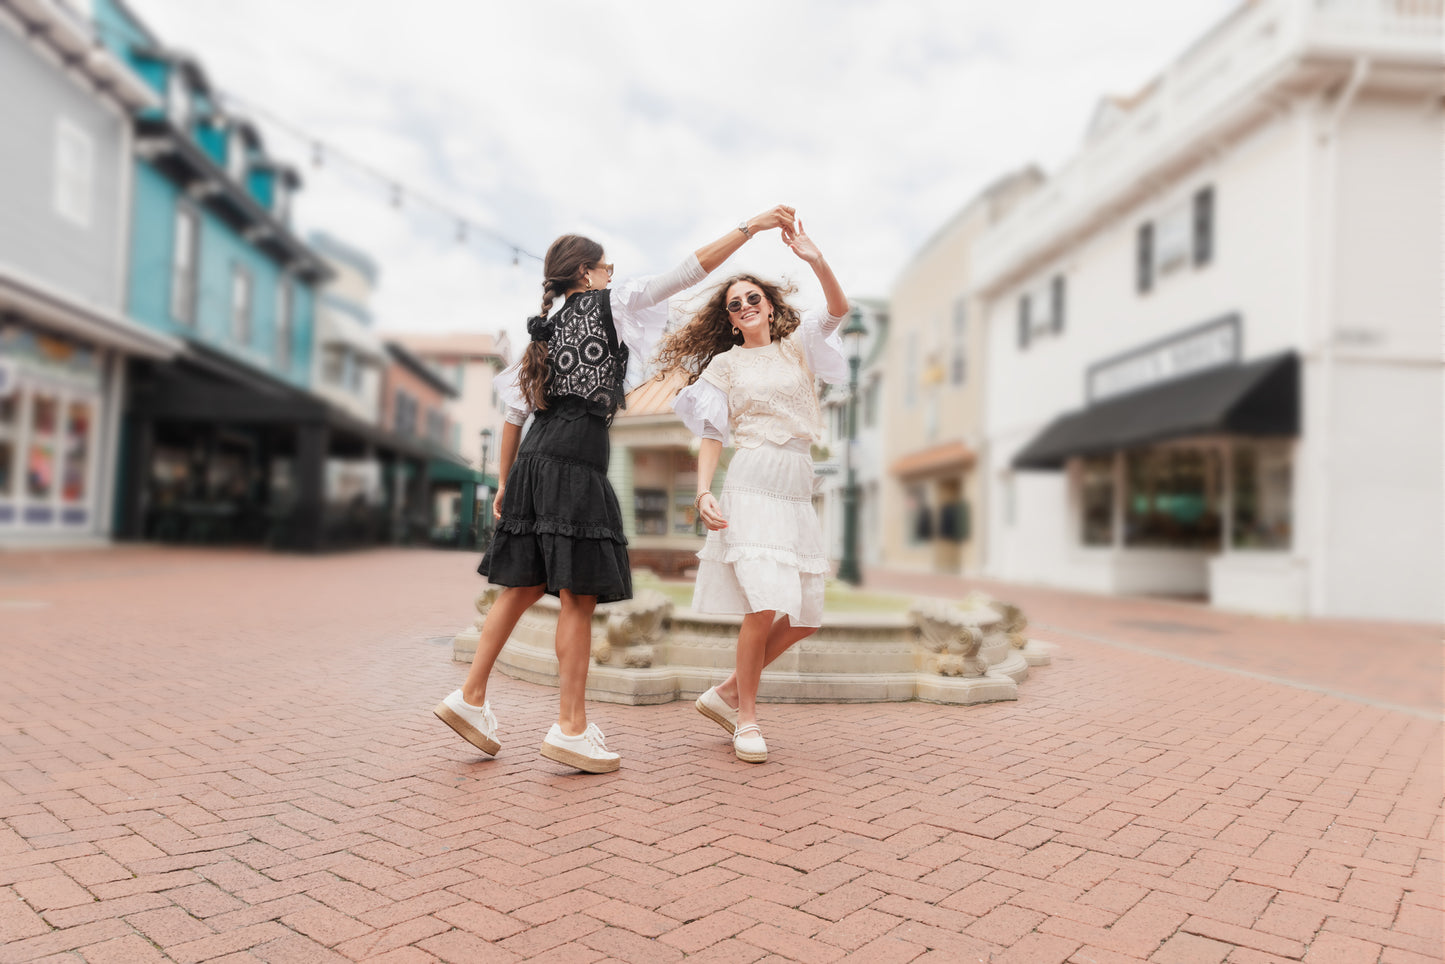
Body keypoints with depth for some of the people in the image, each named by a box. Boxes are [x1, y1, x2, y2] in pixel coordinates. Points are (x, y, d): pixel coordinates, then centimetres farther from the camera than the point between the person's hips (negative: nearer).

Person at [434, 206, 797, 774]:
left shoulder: (547, 329, 22)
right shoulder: (609, 304, 3)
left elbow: (515, 413, 19)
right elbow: (689, 270, -2)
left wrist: (505, 484, 23)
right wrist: (753, 226, 2)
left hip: (535, 460, 8)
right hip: (576, 462, -8)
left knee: (525, 586, 13)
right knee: (579, 595, -5)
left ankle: (471, 698, 17)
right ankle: (571, 728, -1)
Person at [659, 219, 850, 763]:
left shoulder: (797, 347, 17)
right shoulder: (725, 364, 10)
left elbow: (839, 311, 0)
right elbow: (710, 436, 4)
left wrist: (815, 260, -16)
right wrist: (703, 493, -10)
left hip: (799, 488, 4)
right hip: (751, 485, -4)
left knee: (804, 617, 4)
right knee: (765, 606, -18)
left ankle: (726, 693, 19)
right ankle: (746, 718, 1)